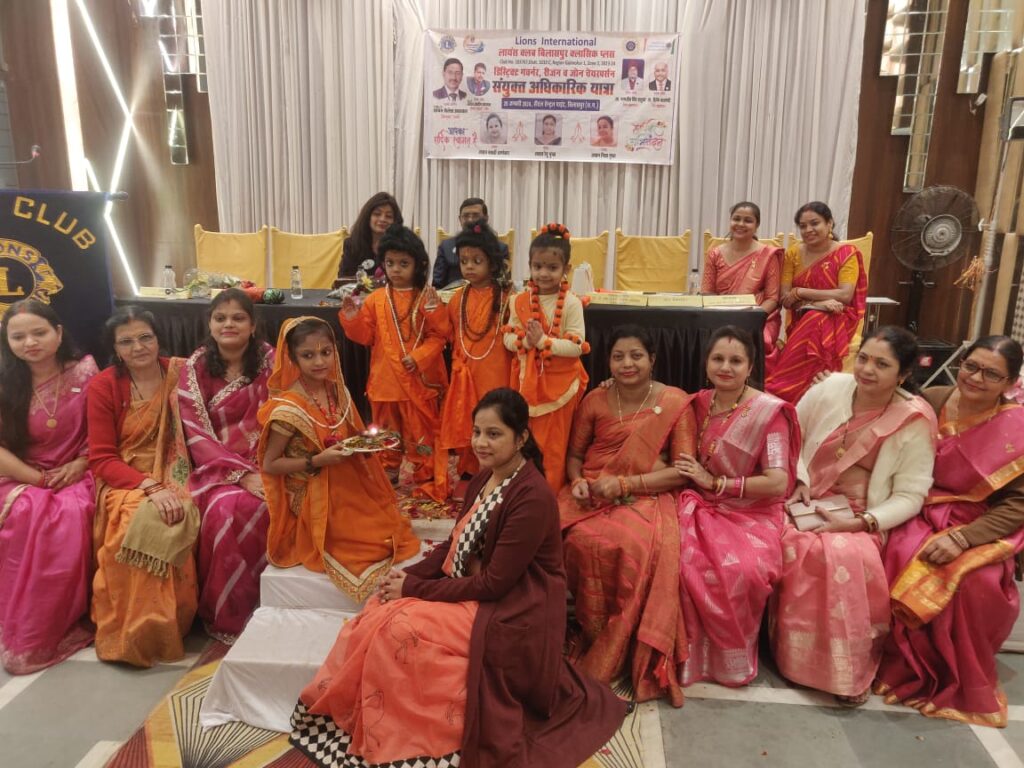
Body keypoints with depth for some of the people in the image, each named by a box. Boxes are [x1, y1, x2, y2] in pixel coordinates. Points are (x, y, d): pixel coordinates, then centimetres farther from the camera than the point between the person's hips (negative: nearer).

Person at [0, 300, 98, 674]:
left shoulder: (84, 371, -2)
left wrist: (80, 464, -12)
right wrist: (40, 480, -14)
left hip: (76, 476, -1)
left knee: (72, 517, -35)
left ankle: (63, 626, -18)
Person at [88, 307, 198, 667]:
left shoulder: (181, 373, 0)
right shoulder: (103, 386, -3)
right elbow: (101, 459, -6)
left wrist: (171, 487, -12)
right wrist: (150, 487, -23)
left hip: (173, 479, 1)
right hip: (124, 482, -1)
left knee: (176, 520, -32)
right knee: (139, 520, -34)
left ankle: (166, 629, -10)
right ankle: (135, 636, -15)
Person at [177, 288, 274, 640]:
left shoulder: (269, 360, 1)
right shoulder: (196, 367, 1)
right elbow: (195, 433, -6)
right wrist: (242, 474, -18)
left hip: (262, 465, 0)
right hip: (214, 465, 0)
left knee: (252, 508, -30)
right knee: (224, 509, -30)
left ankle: (249, 609, -9)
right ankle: (224, 616, -10)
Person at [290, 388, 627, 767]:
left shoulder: (532, 497, -25)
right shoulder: (485, 477, 2)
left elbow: (494, 583, -24)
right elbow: (456, 542, 11)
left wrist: (414, 589, -19)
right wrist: (411, 574, -7)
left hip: (512, 612, -8)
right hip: (471, 589, 9)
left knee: (405, 628, -20)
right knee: (384, 612, -4)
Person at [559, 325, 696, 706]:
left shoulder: (675, 403, 0)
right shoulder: (594, 401, 8)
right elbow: (574, 454, 17)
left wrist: (625, 483, -15)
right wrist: (577, 481, -6)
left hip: (646, 497, -2)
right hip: (592, 495, 2)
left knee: (636, 546, -34)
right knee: (578, 538, -31)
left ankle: (609, 656, -14)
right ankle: (588, 633, -7)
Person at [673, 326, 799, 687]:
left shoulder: (770, 412, -9)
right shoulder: (699, 403, 6)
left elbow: (778, 483, -15)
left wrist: (715, 483, -14)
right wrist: (694, 479, -3)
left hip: (752, 513, -3)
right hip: (703, 508, 4)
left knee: (744, 571, -32)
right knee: (690, 564, -27)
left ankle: (734, 657, -5)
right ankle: (695, 653, -5)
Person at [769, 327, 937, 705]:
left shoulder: (915, 421, -10)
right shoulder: (830, 388, -4)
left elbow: (909, 496, -9)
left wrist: (859, 522, -20)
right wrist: (798, 480, -5)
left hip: (861, 517, -2)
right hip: (808, 503, 3)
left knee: (848, 558, -33)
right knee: (796, 547, -28)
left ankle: (850, 669, -12)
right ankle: (797, 656, -8)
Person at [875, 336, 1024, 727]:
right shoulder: (931, 400, -1)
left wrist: (962, 538, -23)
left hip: (982, 526, -2)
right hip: (923, 512, 2)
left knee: (977, 581, -32)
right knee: (903, 557, -29)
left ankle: (964, 683, -3)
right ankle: (907, 668, -6)